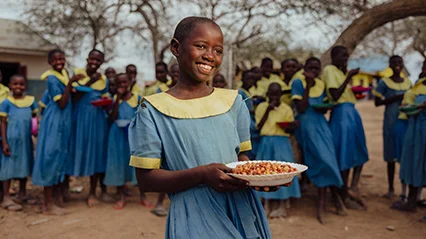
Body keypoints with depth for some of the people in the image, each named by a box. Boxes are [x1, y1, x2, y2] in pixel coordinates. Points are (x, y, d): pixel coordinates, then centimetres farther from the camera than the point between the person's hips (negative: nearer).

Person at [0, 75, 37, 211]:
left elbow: (34, 117, 14)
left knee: (24, 165, 13)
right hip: (11, 139, -4)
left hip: (26, 139, 4)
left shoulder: (31, 100, 4)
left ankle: (22, 194, 28)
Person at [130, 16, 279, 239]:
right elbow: (146, 178, -9)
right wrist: (201, 175, -22)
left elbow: (241, 157, 11)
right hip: (195, 218, -4)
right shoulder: (154, 110, -8)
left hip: (243, 212, 4)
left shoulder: (233, 101, 5)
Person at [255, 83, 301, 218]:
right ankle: (267, 205, 12)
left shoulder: (286, 109, 4)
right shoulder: (262, 107, 5)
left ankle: (282, 206, 4)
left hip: (282, 143, -1)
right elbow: (258, 127, -4)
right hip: (265, 143, 1)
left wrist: (290, 127, -17)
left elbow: (291, 130, 6)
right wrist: (267, 110, -8)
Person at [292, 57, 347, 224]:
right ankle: (335, 197, 5)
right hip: (306, 124, -5)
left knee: (326, 159, -4)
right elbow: (301, 108, -14)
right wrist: (308, 85, -16)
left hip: (320, 123, 5)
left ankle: (322, 204, 7)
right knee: (323, 159, -12)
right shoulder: (298, 82, -6)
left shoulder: (321, 84, 10)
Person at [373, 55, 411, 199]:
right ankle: (391, 188, 13)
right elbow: (377, 102, -6)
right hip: (391, 122, -3)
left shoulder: (408, 83, 12)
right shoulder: (384, 82, -1)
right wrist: (396, 97, -16)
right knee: (391, 155, 2)